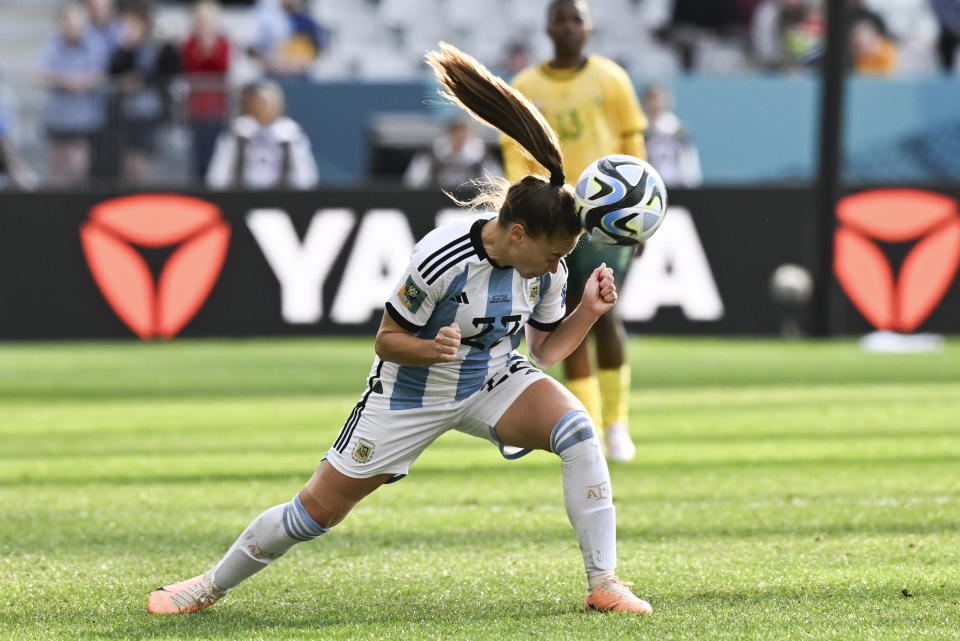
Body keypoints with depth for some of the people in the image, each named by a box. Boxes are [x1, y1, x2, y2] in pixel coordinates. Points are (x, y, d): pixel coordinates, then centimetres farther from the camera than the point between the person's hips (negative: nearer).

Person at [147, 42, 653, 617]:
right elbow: (387, 340, -18)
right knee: (318, 510, 0)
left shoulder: (547, 270, -13)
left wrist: (589, 312, -16)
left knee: (577, 429, -26)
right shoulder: (442, 258, -30)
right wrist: (431, 349, -38)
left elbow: (546, 350, -1)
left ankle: (604, 584, -18)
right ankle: (212, 586, 24)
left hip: (493, 381, 4)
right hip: (411, 392, -4)